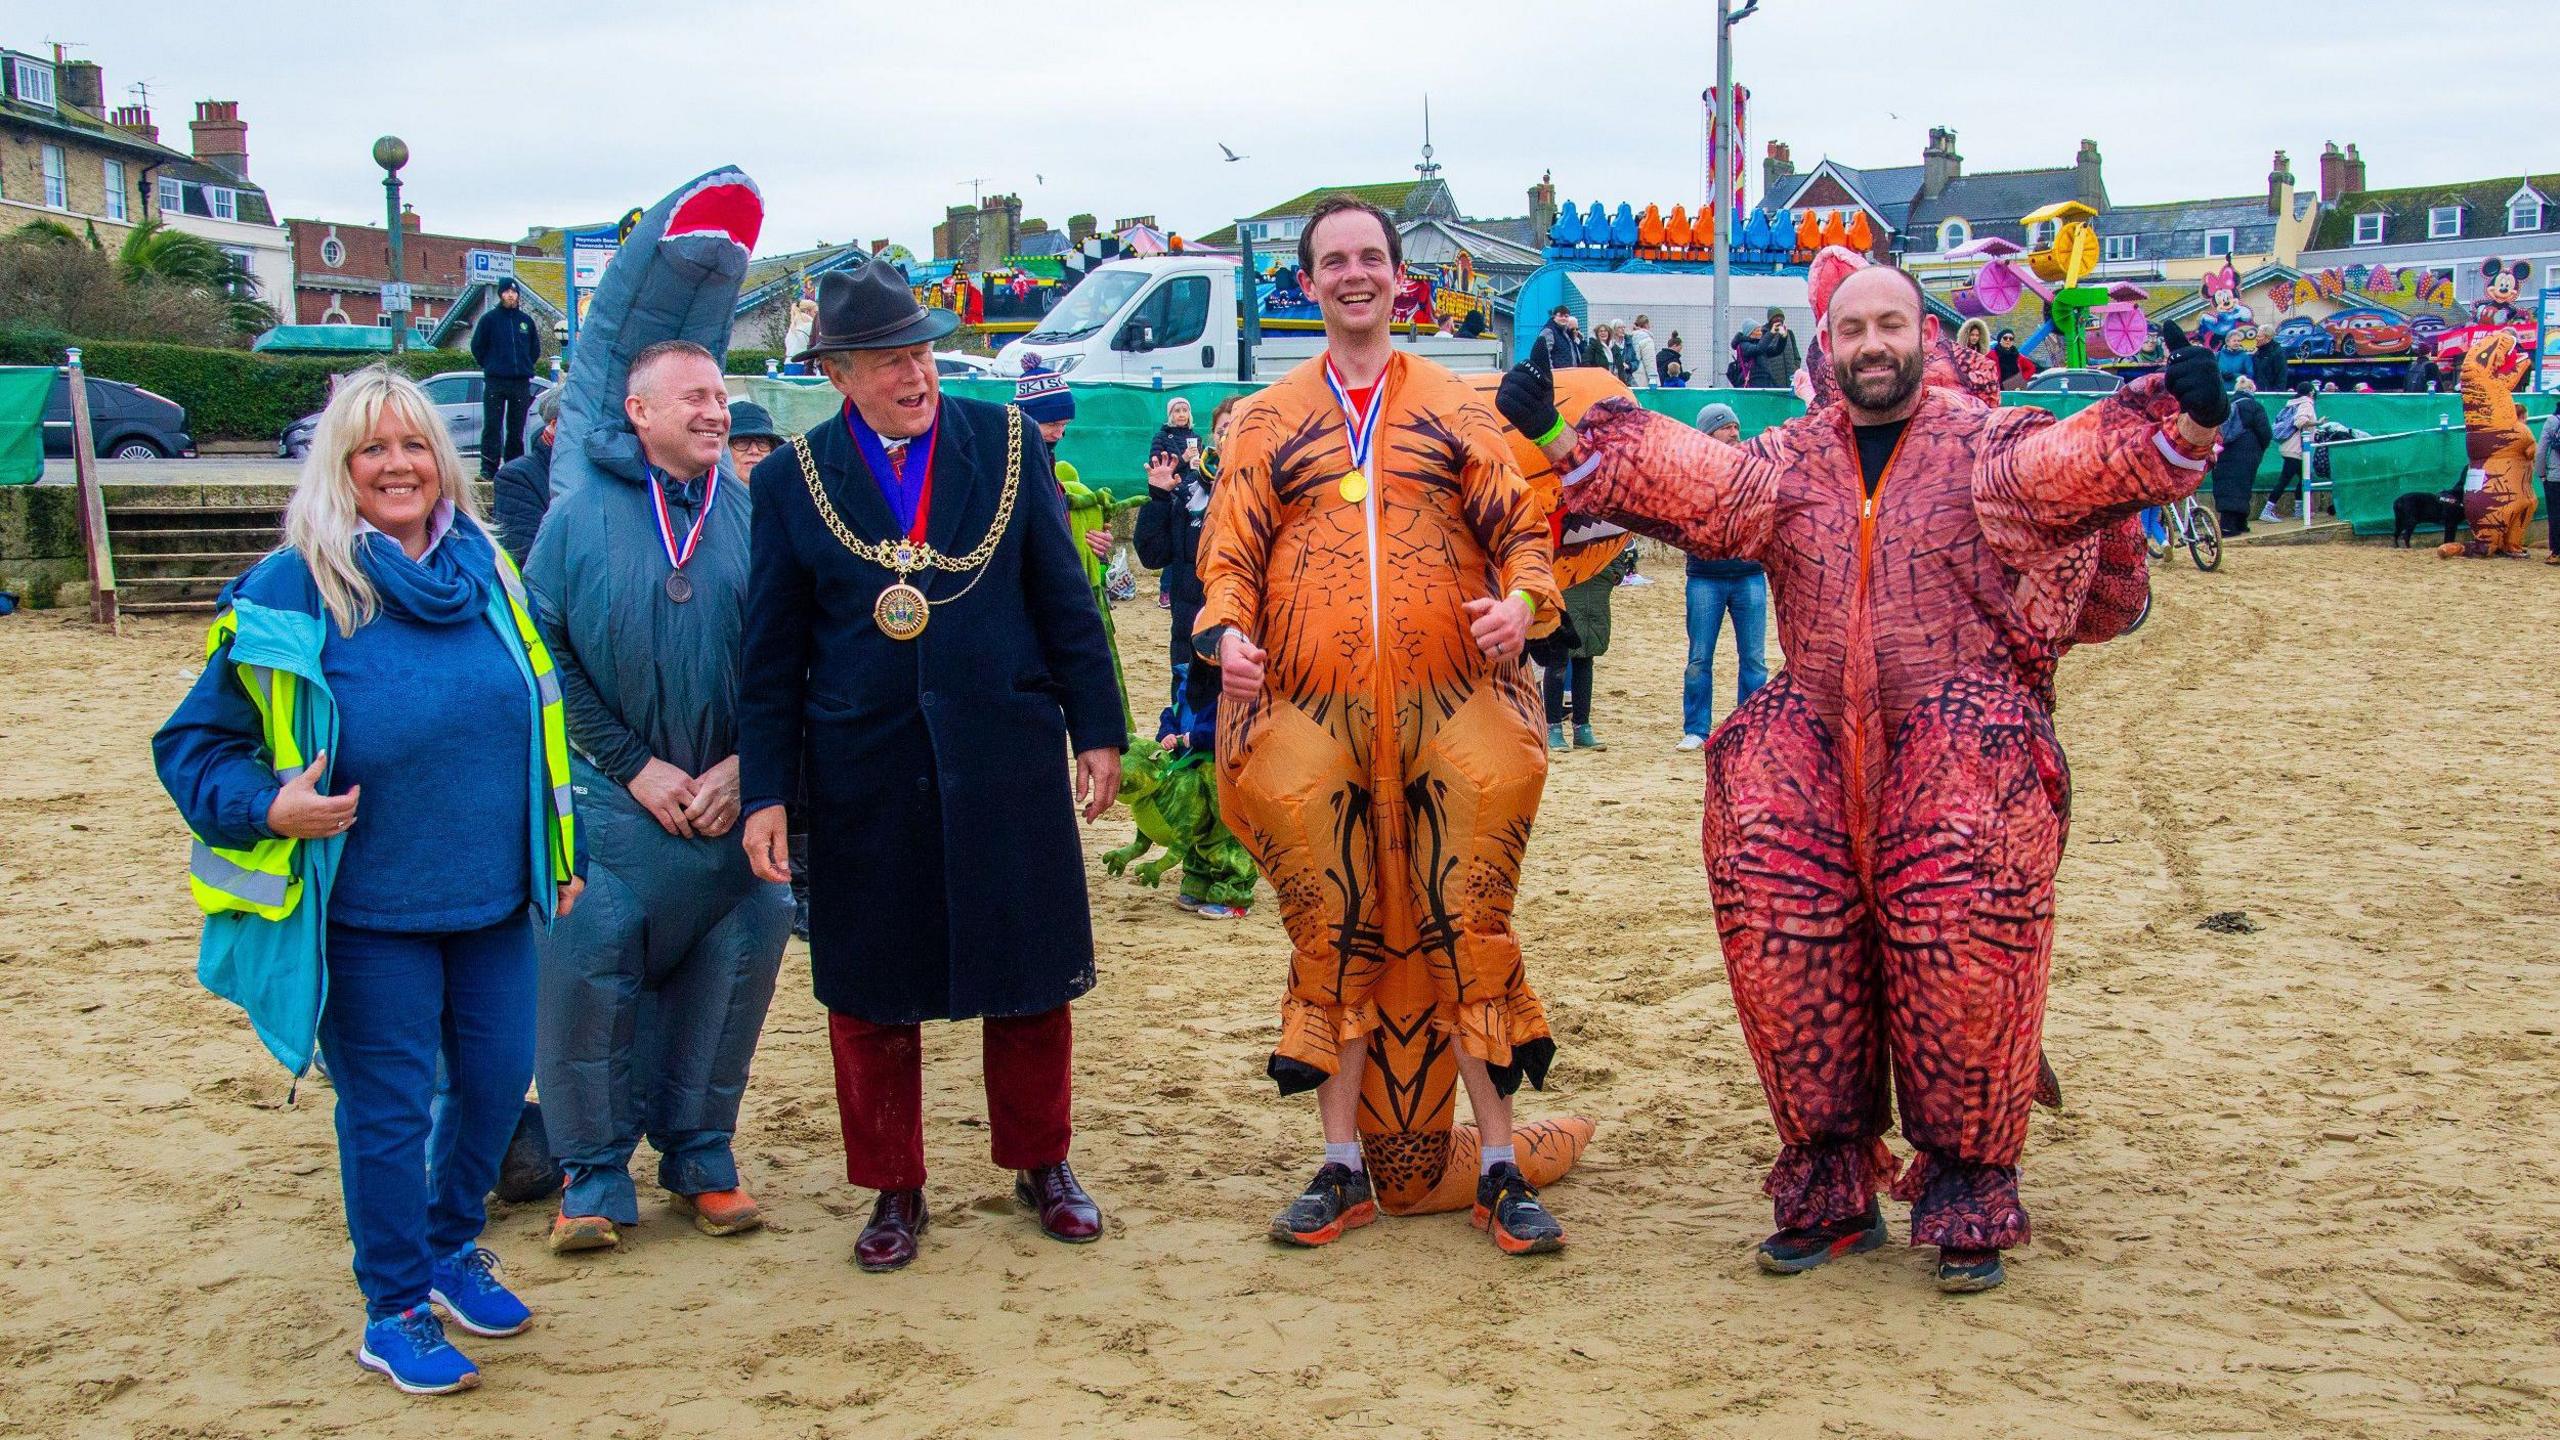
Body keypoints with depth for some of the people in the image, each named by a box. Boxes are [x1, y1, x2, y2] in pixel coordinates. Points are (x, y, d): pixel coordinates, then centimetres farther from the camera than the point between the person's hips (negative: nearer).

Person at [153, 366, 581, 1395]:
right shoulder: (293, 591, -9)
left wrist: (558, 855, 16)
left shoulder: (485, 571, 5)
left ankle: (452, 1246, 39)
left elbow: (540, 721, 16)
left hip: (493, 897, 5)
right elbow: (196, 744, -3)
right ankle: (395, 1309, 24)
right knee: (389, 1108, 5)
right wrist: (268, 808, -21)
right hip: (369, 913, -5)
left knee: (496, 1080, 14)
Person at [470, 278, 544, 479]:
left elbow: (535, 348, 21)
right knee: (492, 426, -7)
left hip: (521, 382, 3)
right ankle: (489, 469, -7)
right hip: (495, 382, -3)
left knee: (517, 428, 5)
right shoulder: (489, 318, 3)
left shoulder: (526, 320, 11)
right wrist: (489, 366, 7)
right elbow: (477, 346, 7)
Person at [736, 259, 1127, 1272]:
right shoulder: (792, 480, 1)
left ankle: (1039, 1166, 30)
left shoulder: (1005, 444, 3)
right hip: (863, 779, 0)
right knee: (872, 993, 8)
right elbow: (772, 654, 3)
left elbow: (1065, 599, 5)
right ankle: (894, 1190, 26)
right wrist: (766, 791, -1)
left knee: (1030, 978, 10)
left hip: (1007, 763, 0)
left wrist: (1097, 731, 2)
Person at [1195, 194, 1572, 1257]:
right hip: (1311, 718, 1)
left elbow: (1519, 525, 8)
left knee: (1469, 933, 0)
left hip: (1451, 708, 0)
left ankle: (1499, 1168, 10)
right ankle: (1343, 1168, 16)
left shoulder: (1459, 409, 12)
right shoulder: (1268, 422, 13)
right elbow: (1231, 553, 9)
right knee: (1331, 940, 5)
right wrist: (1228, 631, -10)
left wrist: (1522, 598, -13)